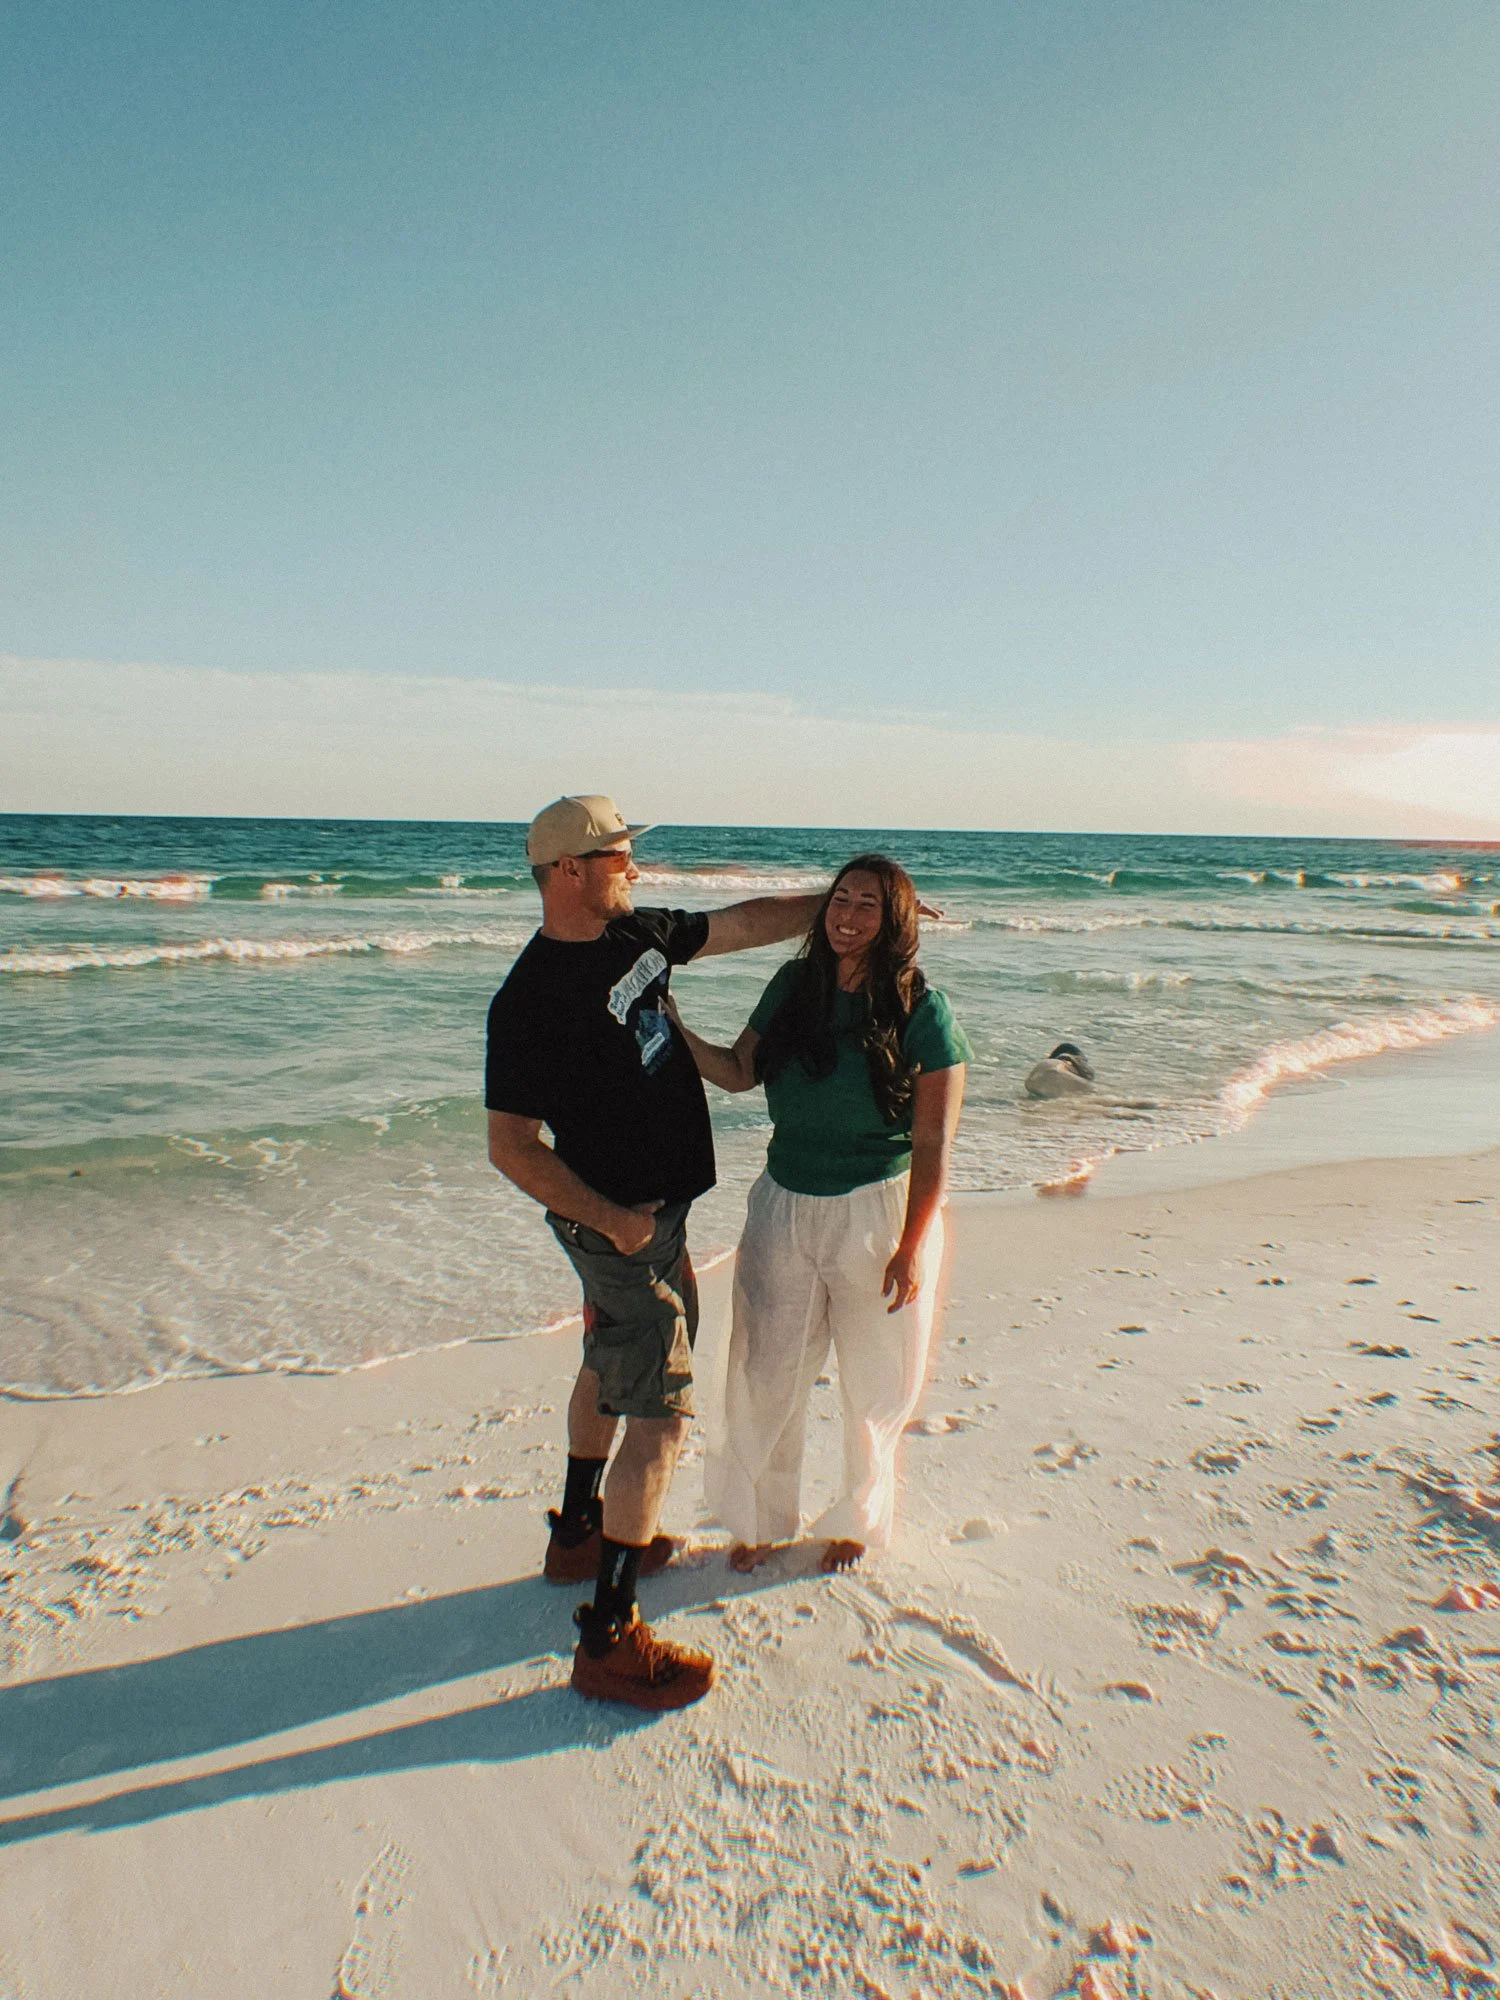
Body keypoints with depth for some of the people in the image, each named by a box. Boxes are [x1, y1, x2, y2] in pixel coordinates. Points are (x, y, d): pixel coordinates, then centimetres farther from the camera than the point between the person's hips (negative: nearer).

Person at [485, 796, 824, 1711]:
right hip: (615, 1220, -9)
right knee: (661, 1411, -8)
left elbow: (747, 923, 13)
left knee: (612, 1369, 23)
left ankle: (580, 1532, 44)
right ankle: (610, 1637, 2)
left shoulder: (638, 934, 1)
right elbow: (513, 1146, -20)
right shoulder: (530, 1000, -23)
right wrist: (611, 1219, -22)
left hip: (661, 1206, 10)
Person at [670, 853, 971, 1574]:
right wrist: (676, 1030, -7)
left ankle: (857, 1518, 43)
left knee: (873, 1386, 15)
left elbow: (933, 1143, -12)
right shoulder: (793, 986, 0)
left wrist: (912, 1247, -13)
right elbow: (738, 1072, 9)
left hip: (877, 1212, -3)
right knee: (766, 1376, 11)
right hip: (785, 1205, 3)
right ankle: (763, 1518, 37)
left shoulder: (921, 1009, -12)